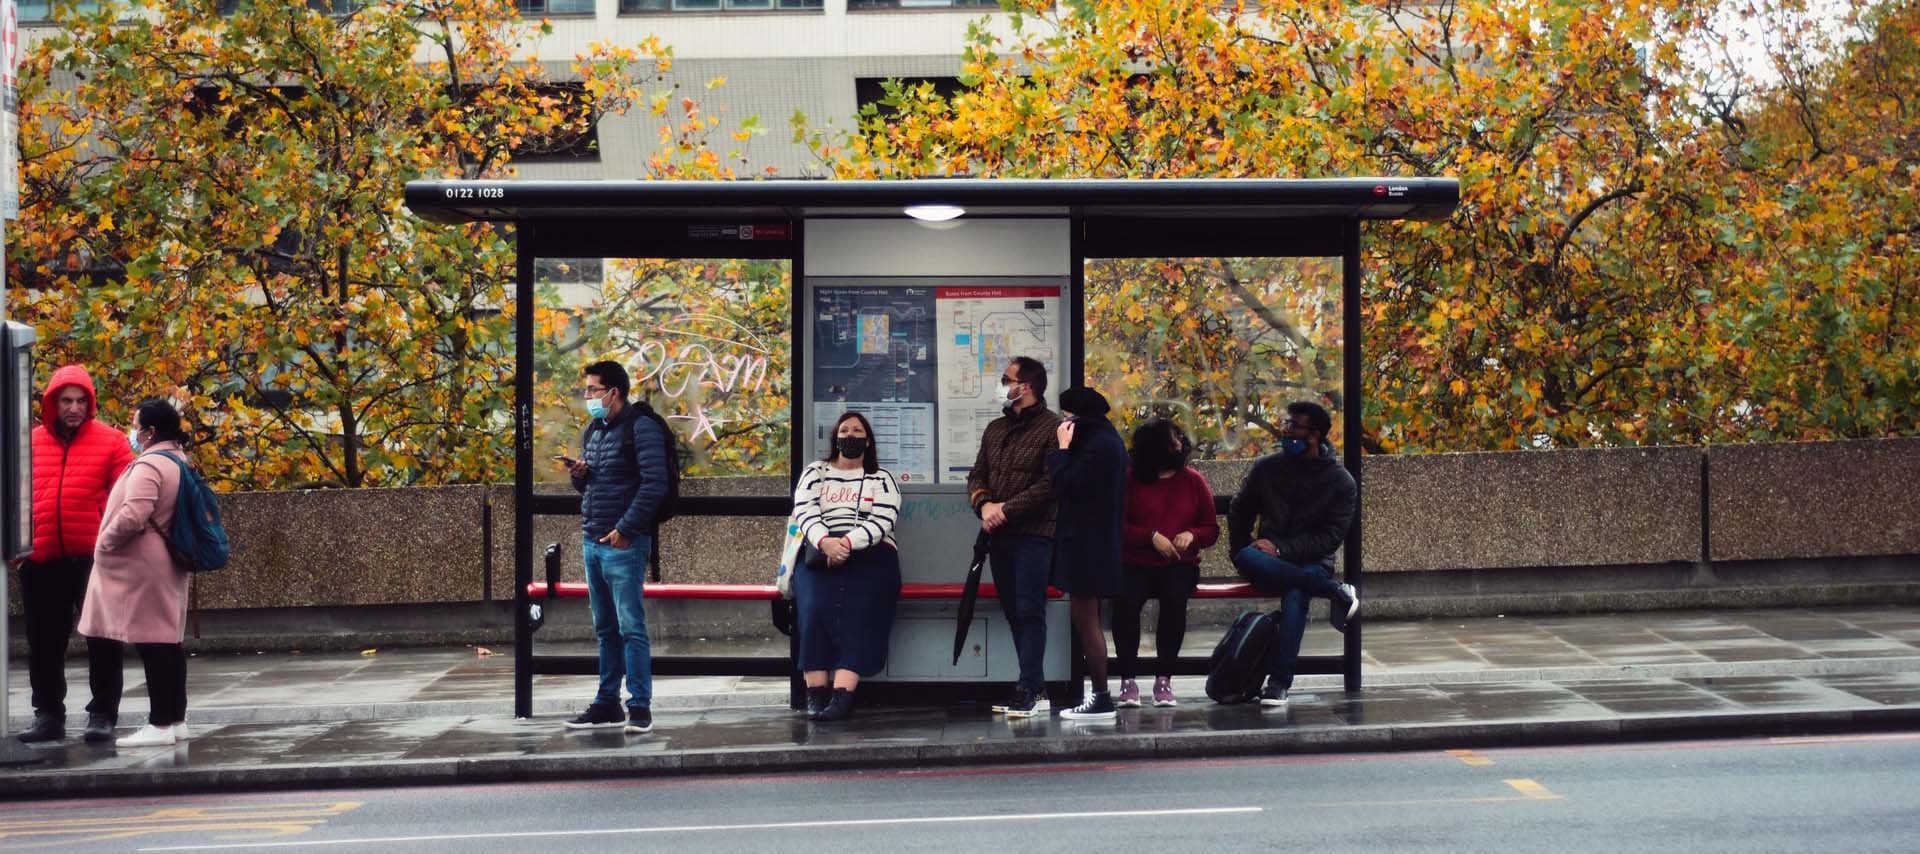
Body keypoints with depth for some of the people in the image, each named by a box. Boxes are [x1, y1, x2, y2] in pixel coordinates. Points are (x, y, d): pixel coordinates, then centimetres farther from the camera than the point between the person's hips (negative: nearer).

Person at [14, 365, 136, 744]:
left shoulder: (110, 441, -1)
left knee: (102, 639, 3)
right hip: (41, 560, 3)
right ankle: (48, 715, 20)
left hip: (93, 558, -3)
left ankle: (102, 715, 10)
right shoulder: (31, 442, 8)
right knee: (44, 642, 10)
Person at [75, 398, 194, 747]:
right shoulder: (176, 460, 15)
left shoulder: (149, 466, -15)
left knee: (153, 643, -8)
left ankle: (161, 724, -8)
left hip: (143, 567, -10)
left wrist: (105, 542, -9)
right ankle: (175, 719, 14)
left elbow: (132, 516, -25)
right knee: (167, 640, 11)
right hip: (166, 564, 10)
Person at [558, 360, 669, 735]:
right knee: (605, 629, 12)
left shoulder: (640, 428, -8)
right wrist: (577, 475, 3)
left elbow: (654, 484, -15)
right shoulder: (591, 431, 18)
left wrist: (625, 529, -18)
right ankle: (607, 705, 17)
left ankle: (640, 707, -5)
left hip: (623, 544, -8)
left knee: (631, 627, -7)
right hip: (591, 542, 8)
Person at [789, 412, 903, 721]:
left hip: (869, 556, -1)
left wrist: (847, 543, -18)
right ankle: (815, 694, -30)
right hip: (820, 555, 1)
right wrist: (824, 542, -18)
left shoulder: (881, 479, 17)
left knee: (857, 614, -28)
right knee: (815, 608, -28)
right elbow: (805, 512, 4)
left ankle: (842, 695, -39)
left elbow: (882, 521, 0)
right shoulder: (815, 472, 21)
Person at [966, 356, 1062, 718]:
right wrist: (984, 505, -6)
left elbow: (1050, 483, -14)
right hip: (999, 537, 7)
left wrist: (1007, 509, -15)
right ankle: (1035, 690, 13)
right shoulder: (995, 429, 18)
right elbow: (976, 475, 15)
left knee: (1029, 612, -8)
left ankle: (1029, 691, -8)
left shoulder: (1052, 427, -6)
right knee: (1013, 612, 8)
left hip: (1033, 535, -7)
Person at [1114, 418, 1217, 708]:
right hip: (1136, 565, -1)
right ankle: (1128, 680, -23)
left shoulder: (1192, 481, 13)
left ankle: (1164, 679, -23)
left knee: (1175, 597, -33)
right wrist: (1152, 537, -13)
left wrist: (1191, 535, -4)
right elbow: (1118, 527, -1)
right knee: (1126, 600, -33)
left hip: (1180, 565, 1)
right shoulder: (1129, 480, 5)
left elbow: (1212, 529, 17)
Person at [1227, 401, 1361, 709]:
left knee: (1296, 593, -38)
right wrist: (1241, 552, 4)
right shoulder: (1266, 467, 9)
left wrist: (1281, 550, -17)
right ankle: (1337, 592, -27)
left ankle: (1278, 683, -37)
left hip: (1311, 562, -3)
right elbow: (1239, 512, 19)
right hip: (1268, 561, 3)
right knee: (1247, 559, -35)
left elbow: (1332, 537, -7)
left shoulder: (1341, 482, 0)